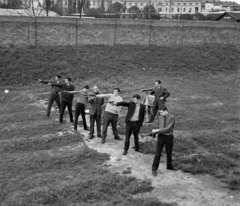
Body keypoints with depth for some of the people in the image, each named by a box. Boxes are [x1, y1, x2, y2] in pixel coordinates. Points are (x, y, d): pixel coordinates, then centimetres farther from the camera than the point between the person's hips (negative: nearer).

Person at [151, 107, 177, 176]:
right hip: (161, 136, 1)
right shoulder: (160, 117, 3)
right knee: (158, 153, -4)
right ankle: (154, 169, 4)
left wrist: (157, 130, -24)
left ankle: (169, 166, 39)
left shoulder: (172, 117, -14)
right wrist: (155, 131, -7)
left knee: (169, 152, 16)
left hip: (169, 137, -1)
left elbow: (168, 128, -22)